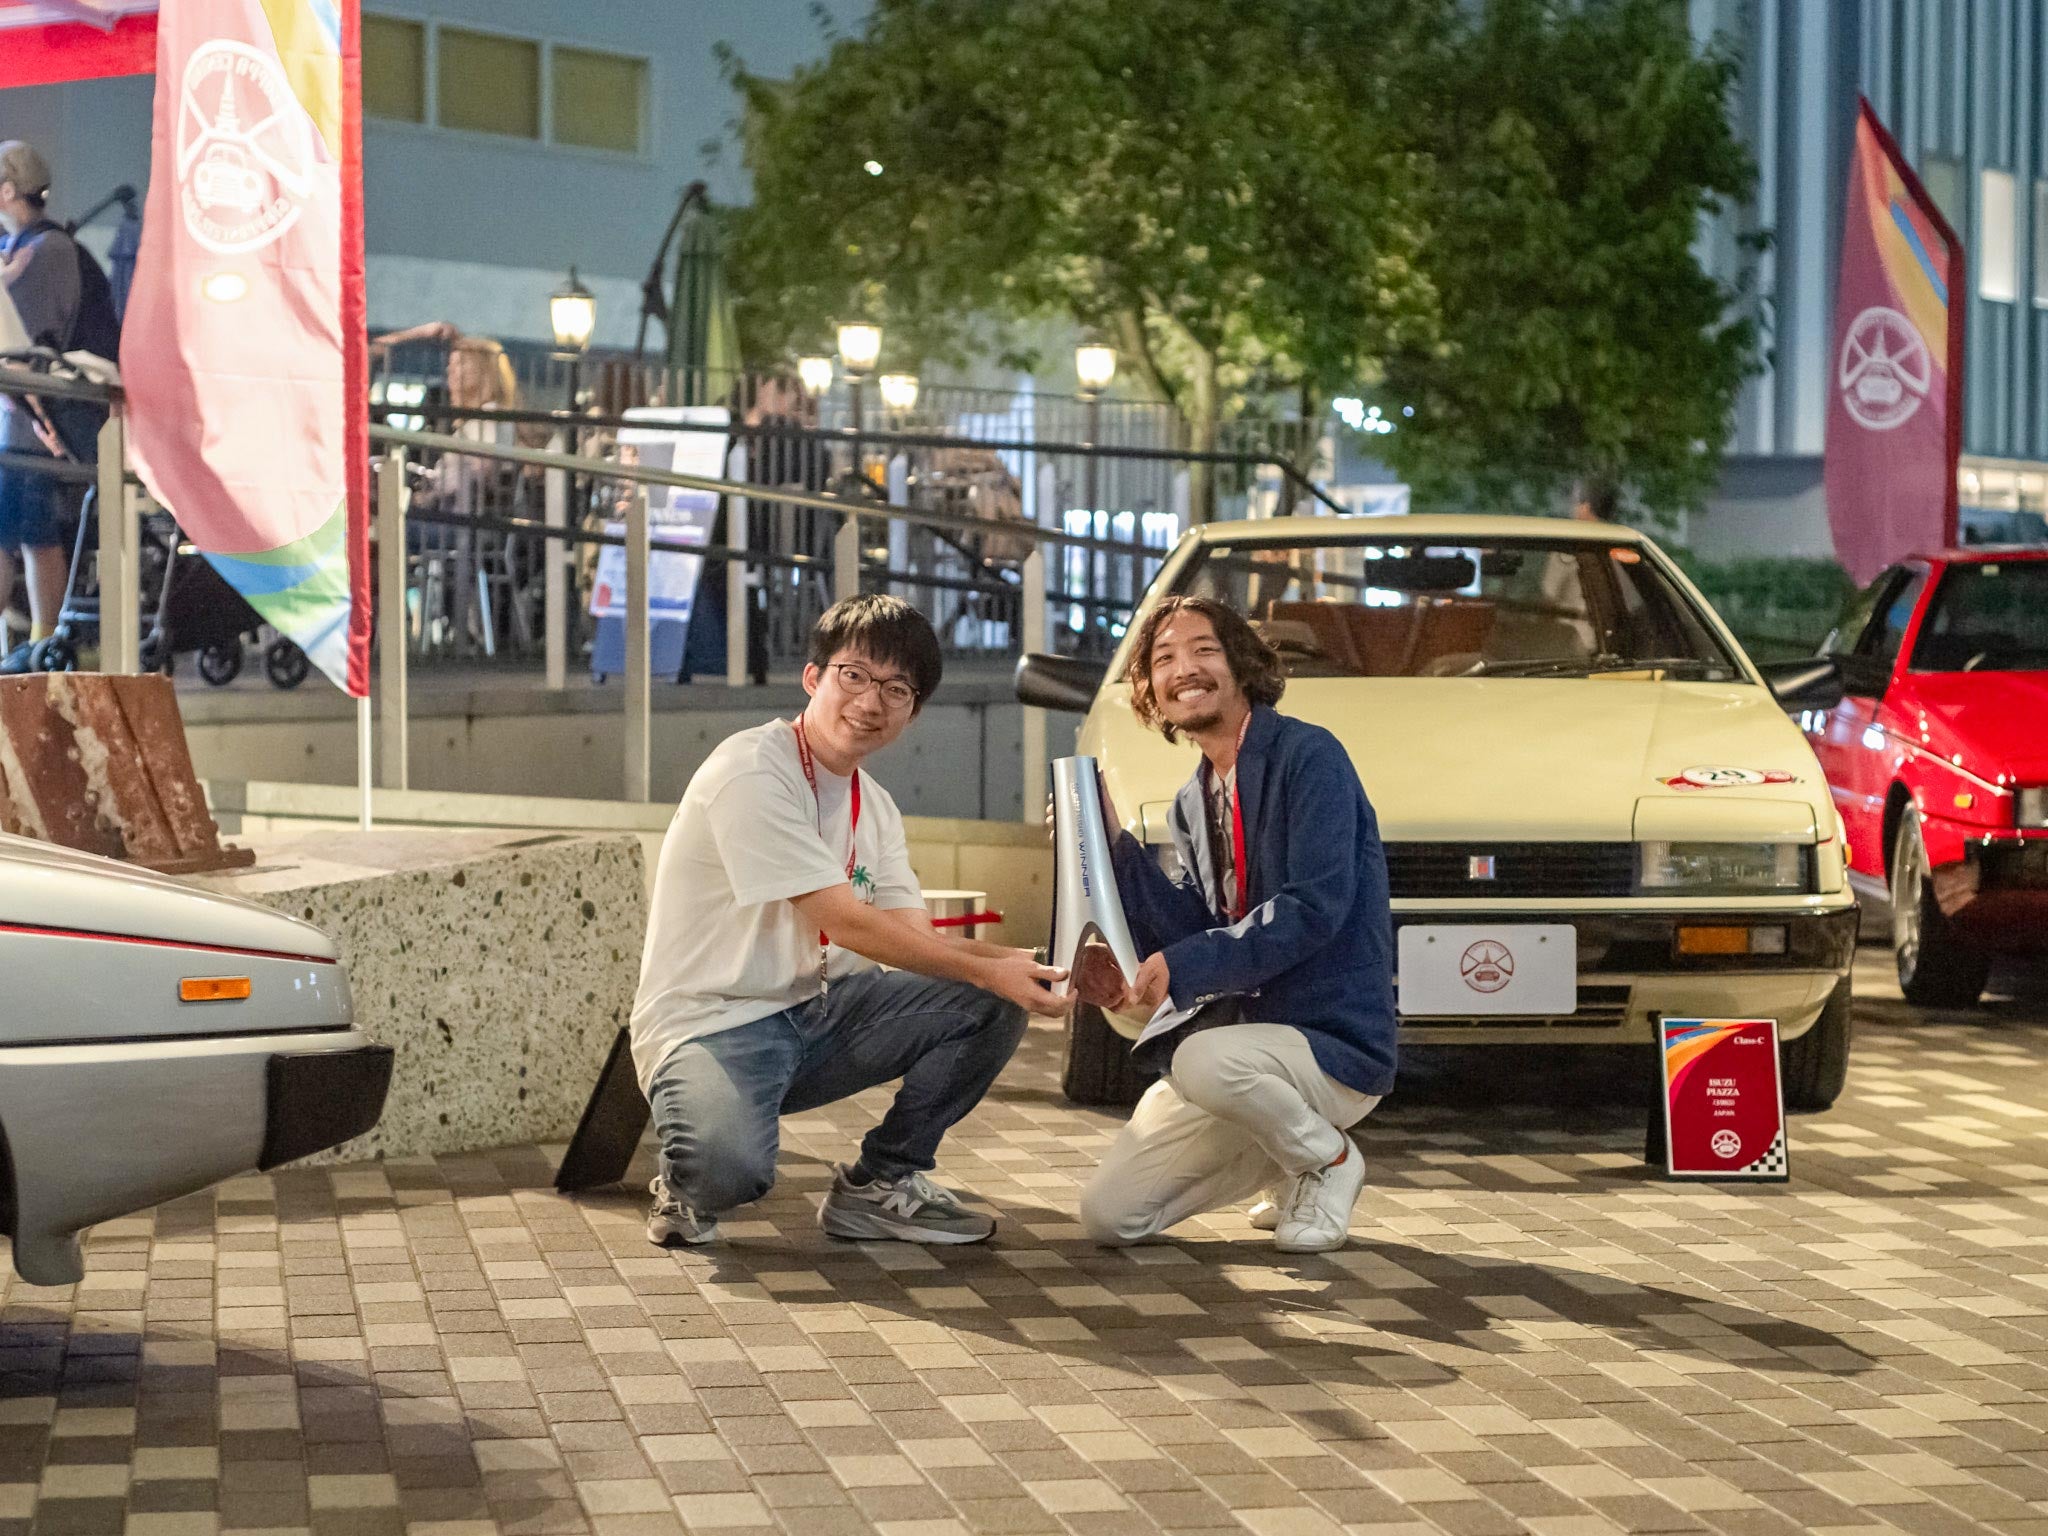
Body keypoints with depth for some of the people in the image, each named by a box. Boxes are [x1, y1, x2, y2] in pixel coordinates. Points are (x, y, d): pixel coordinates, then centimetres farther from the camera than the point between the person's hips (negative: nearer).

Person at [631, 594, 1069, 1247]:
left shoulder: (876, 809, 12)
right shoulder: (750, 773, -17)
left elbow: (911, 937, 1)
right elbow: (847, 924, -21)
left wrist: (1021, 964, -17)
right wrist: (987, 969, -23)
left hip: (816, 1011, 8)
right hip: (712, 1023, -8)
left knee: (993, 1006, -9)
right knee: (731, 1167, -38)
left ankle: (880, 1185, 6)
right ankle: (689, 1188, 2)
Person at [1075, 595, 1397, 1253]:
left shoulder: (1306, 755, -11)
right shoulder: (1193, 803, 14)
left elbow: (1316, 907, -21)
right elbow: (1186, 935, 5)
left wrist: (1184, 967, -26)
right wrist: (1113, 846, -4)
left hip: (1337, 1045, -7)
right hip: (1241, 1029, 7)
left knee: (1205, 1060, -39)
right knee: (1108, 1215, -2)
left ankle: (1328, 1160, -7)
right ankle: (1285, 1160, 19)